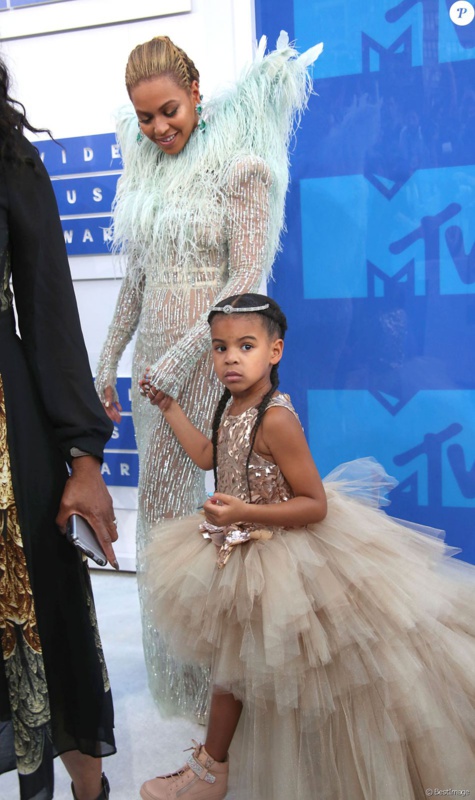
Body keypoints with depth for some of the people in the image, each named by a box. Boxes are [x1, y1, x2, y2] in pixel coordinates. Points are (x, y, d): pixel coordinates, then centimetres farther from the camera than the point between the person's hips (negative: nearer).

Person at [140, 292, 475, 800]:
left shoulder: (275, 419, -29)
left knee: (232, 666, 8)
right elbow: (207, 456, 17)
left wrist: (244, 512, -34)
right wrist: (168, 406, 21)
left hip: (268, 558, -9)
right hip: (239, 549, 9)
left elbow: (315, 506, -26)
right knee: (232, 663, 23)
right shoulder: (232, 404, -1)